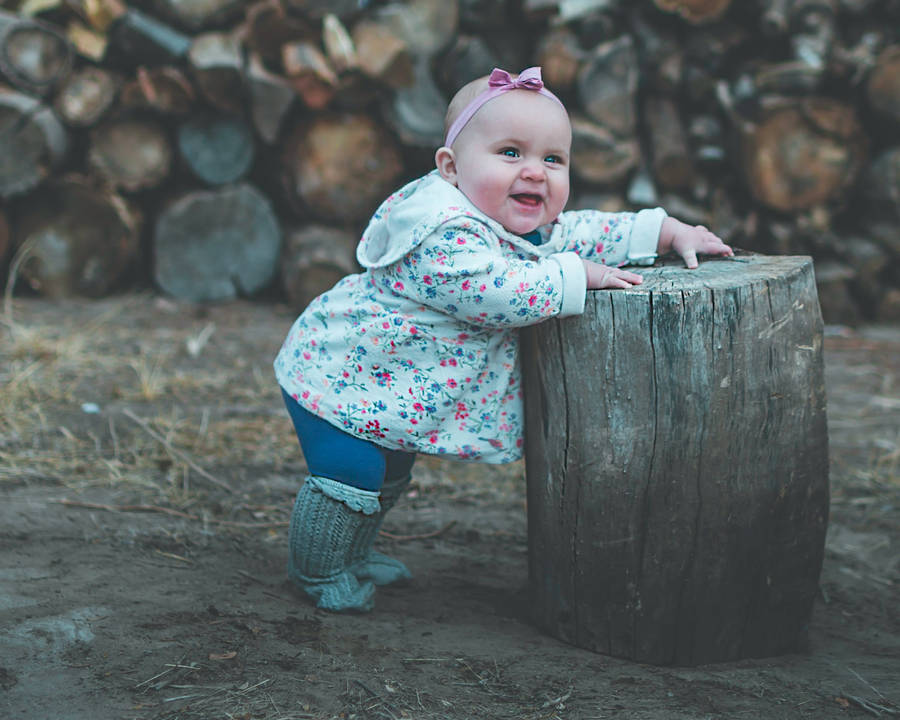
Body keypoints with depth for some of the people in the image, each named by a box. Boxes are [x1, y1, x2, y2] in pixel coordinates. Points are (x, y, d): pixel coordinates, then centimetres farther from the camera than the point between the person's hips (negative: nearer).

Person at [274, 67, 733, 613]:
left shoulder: (528, 226, -2)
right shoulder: (443, 237, -34)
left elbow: (579, 232, 8)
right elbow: (493, 293, -40)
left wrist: (667, 231, 2)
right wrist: (576, 275, -31)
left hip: (386, 389, 10)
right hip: (342, 375, -10)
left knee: (390, 472, 24)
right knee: (351, 475, -8)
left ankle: (354, 552, 44)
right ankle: (319, 572, 15)